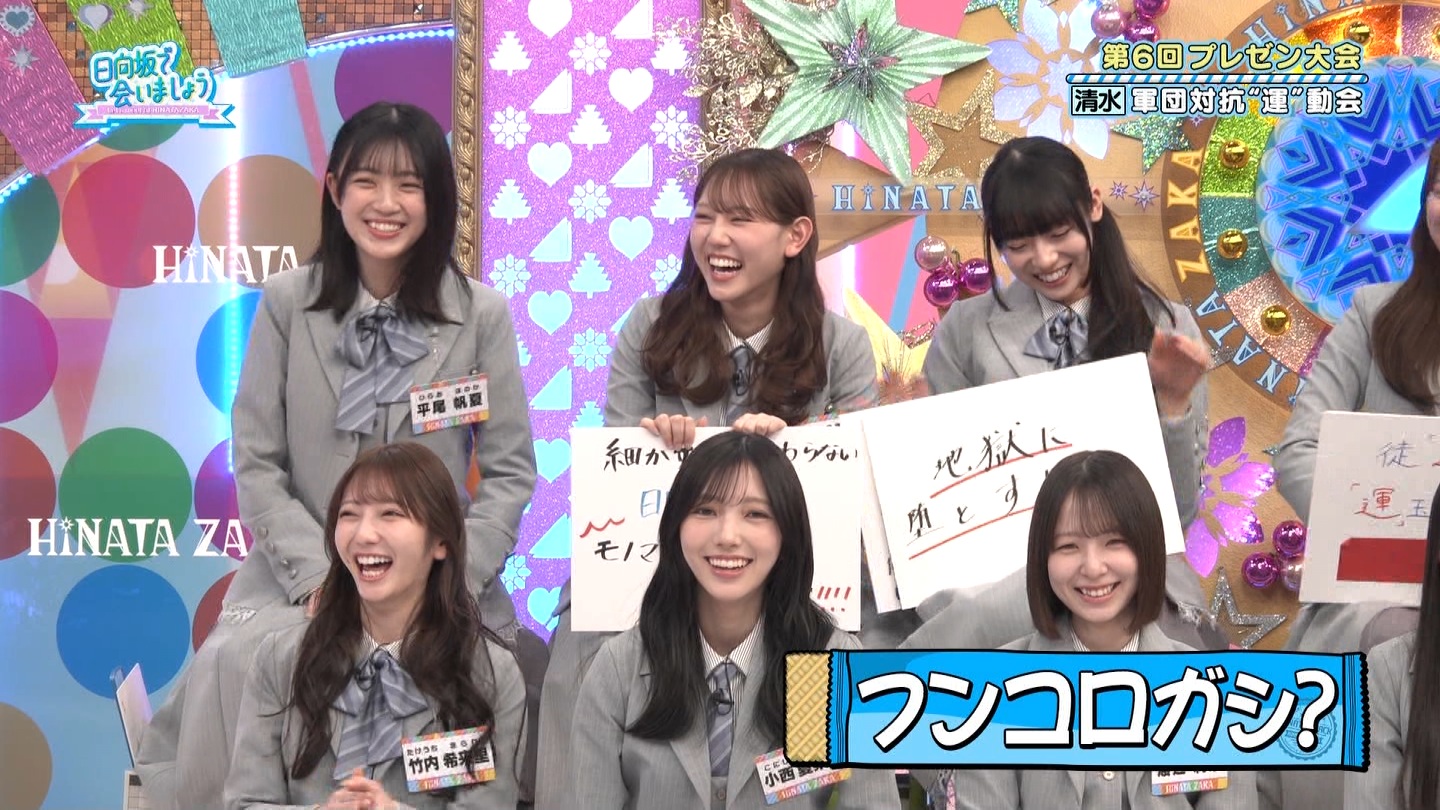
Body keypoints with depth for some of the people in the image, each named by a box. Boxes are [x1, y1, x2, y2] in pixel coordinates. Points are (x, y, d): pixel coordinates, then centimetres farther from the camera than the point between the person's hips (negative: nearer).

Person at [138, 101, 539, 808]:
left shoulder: (482, 313, 1)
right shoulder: (287, 303, 2)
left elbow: (509, 472, 1)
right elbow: (256, 466, 0)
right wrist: (320, 577, -13)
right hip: (303, 571, 0)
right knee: (238, 662, -30)